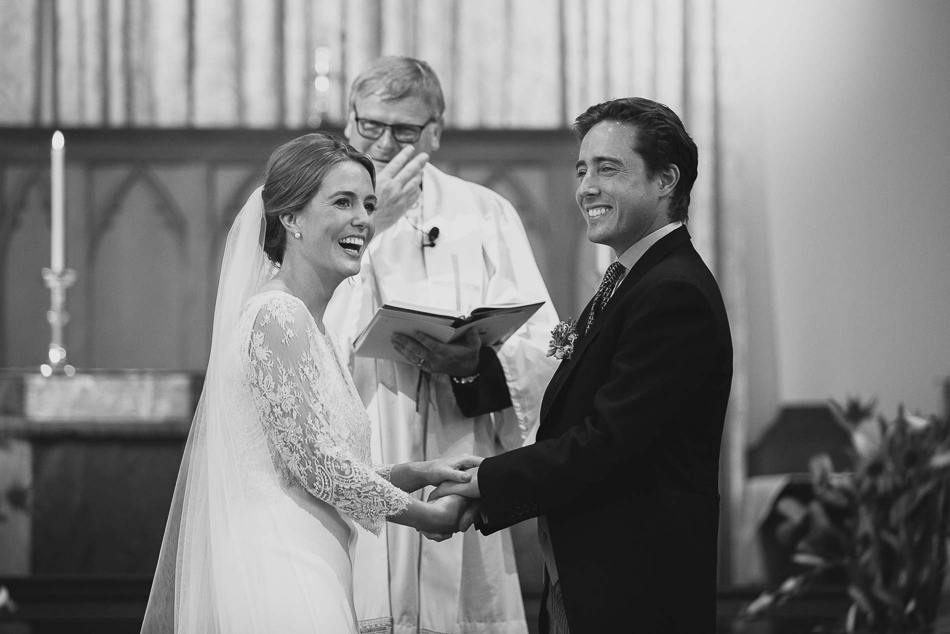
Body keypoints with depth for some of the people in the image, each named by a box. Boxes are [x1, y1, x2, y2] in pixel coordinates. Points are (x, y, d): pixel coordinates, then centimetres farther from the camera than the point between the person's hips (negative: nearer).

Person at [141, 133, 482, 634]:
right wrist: (428, 517, -3)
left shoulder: (309, 324, 18)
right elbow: (319, 462, -15)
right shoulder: (277, 315, -10)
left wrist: (415, 474, 9)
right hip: (277, 583, -9)